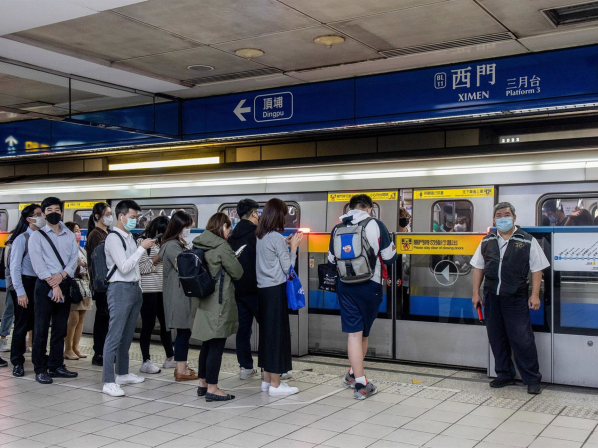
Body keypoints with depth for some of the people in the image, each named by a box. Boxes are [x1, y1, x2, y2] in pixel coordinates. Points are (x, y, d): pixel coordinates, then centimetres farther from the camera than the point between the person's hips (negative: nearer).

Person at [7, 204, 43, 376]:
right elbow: (15, 267, -8)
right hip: (26, 283, -4)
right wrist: (20, 292, -12)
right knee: (22, 324, 3)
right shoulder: (22, 238, -8)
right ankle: (17, 363, 15)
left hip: (40, 284, 4)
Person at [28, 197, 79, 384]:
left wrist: (62, 275, -14)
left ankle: (56, 365, 17)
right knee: (41, 330, -1)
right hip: (45, 285, -4)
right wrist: (53, 285, -15)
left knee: (60, 329, 9)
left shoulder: (69, 235, 13)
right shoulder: (37, 236, 0)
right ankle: (40, 369, 5)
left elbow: (74, 258, 3)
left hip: (64, 285, 4)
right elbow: (38, 263, -9)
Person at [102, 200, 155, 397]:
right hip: (120, 289, -8)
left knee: (127, 335, 15)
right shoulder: (113, 238, -11)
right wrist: (142, 248, -15)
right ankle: (108, 382, -6)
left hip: (134, 288, 8)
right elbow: (124, 267, -18)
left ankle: (123, 374, 25)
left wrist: (138, 288, 16)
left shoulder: (129, 237, 14)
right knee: (114, 336, -8)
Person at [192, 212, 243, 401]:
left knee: (207, 344, 16)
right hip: (220, 302, -8)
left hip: (206, 301, 8)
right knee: (216, 346, -4)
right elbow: (238, 272, -9)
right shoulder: (222, 247, -15)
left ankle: (203, 384, 24)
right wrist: (234, 258, 8)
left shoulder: (201, 246, 9)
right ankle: (212, 389, -1)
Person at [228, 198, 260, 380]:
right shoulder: (256, 233, -12)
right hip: (254, 288, -6)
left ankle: (245, 367, 13)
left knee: (243, 328, 9)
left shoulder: (232, 236, 8)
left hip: (237, 289, 6)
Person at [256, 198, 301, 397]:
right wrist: (293, 246, -1)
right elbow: (287, 267, -11)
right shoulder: (276, 237, -14)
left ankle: (267, 380, 23)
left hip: (262, 289, 8)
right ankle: (275, 385, 3)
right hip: (275, 291, -8)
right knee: (278, 333, -2)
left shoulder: (259, 237, 9)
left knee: (266, 332, 14)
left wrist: (285, 244, 13)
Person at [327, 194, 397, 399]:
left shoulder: (337, 229, 4)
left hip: (346, 287, 2)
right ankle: (355, 374, 28)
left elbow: (332, 260, 13)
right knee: (364, 333, 16)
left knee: (354, 333, 3)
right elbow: (390, 257, -6)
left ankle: (359, 383, 2)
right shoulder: (376, 225, -8)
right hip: (370, 286, -2)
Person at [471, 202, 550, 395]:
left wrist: (535, 295, -7)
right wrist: (476, 293, 8)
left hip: (516, 298, -4)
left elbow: (537, 270, -1)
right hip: (492, 297, 4)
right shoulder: (487, 242, 10)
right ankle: (504, 375, 23)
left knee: (522, 339, -4)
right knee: (497, 338, 10)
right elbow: (479, 268, 14)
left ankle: (532, 379, 8)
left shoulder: (527, 241, -1)